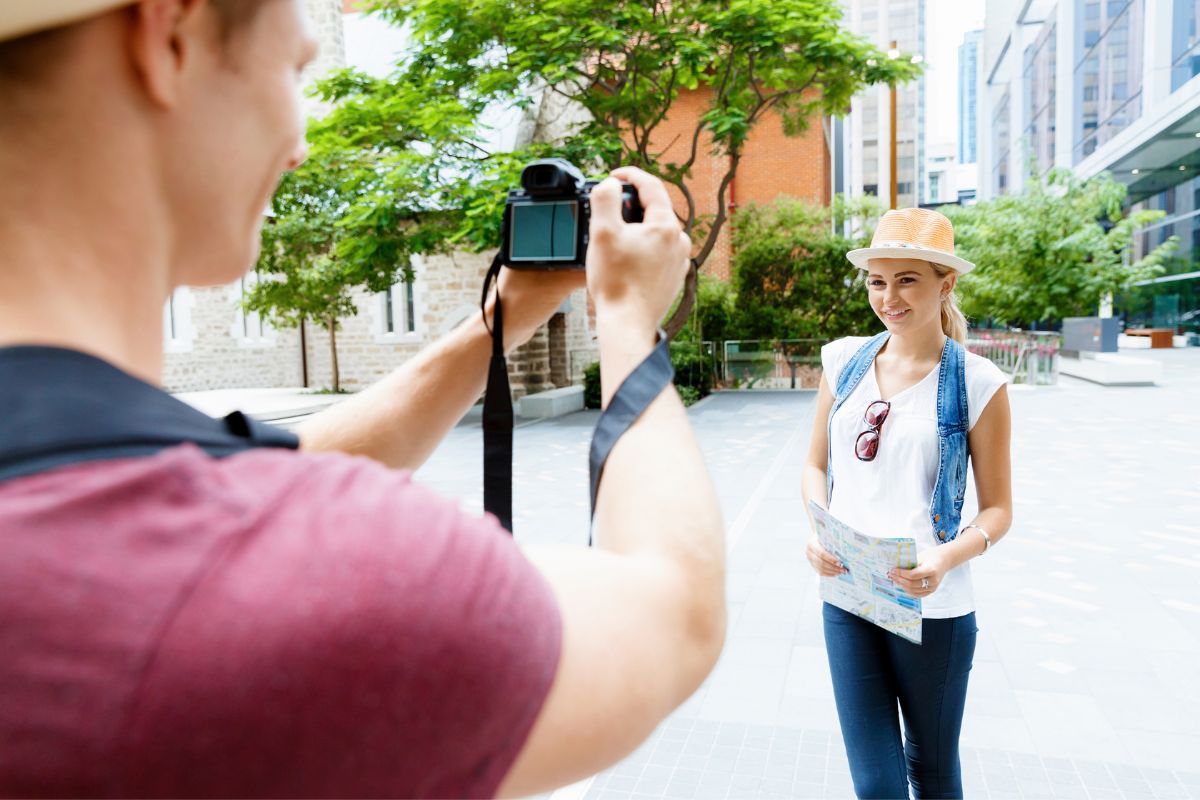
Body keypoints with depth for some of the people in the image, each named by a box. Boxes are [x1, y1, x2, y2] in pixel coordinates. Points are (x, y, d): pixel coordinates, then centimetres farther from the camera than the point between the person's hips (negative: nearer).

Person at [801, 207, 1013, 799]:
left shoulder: (977, 383, -7)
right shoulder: (844, 361, 2)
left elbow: (998, 508, -2)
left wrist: (948, 556, -22)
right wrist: (820, 531, -9)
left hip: (932, 607, -2)